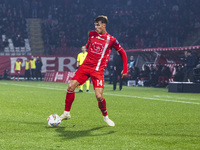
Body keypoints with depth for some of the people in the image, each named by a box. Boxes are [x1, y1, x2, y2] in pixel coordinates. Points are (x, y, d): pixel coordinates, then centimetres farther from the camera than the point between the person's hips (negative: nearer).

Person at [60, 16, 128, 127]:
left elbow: (122, 53, 5)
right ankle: (66, 113, 6)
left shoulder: (111, 40, -4)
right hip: (85, 66, 4)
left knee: (99, 96, -15)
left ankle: (105, 117, 11)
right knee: (71, 86, -10)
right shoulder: (92, 34, 8)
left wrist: (125, 70, 2)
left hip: (98, 70, -4)